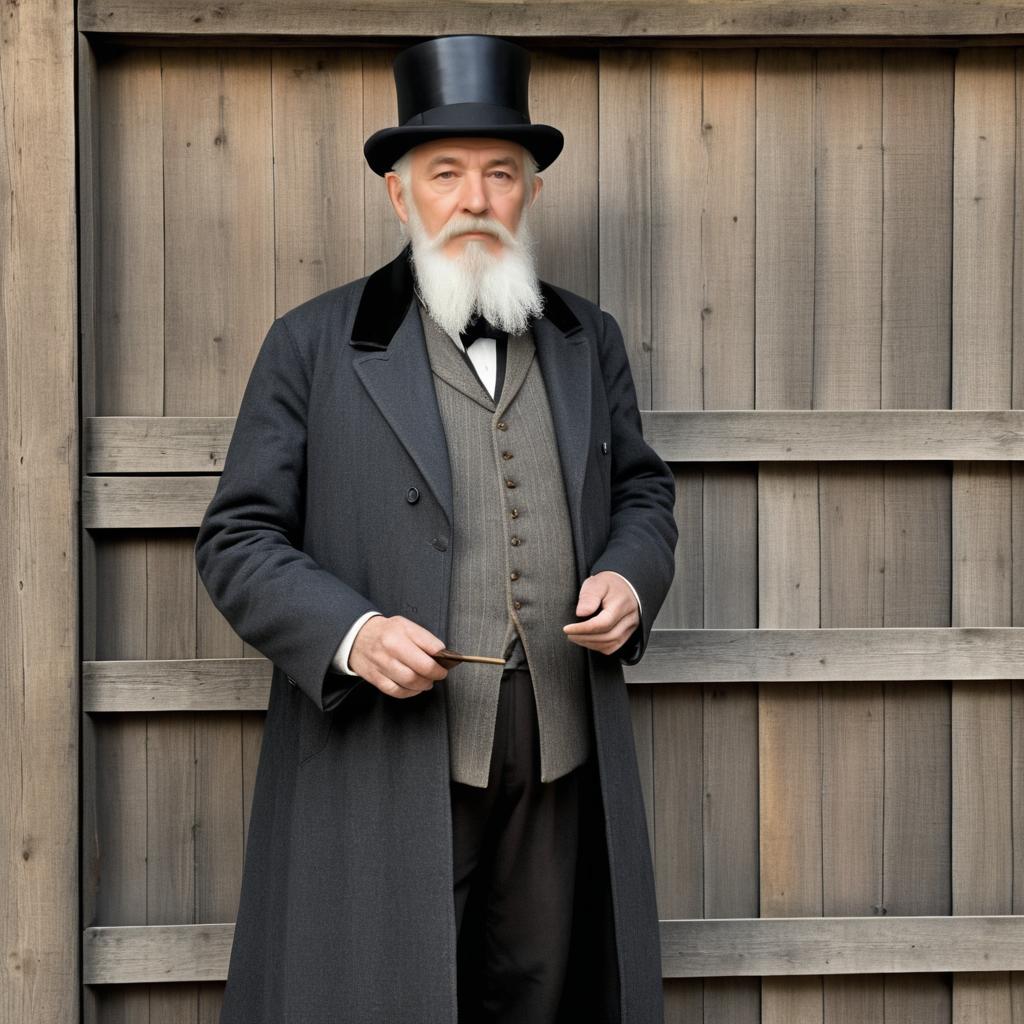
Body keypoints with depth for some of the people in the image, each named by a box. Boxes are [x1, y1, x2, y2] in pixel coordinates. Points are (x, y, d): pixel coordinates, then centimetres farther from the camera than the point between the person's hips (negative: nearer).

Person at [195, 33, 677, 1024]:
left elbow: (642, 491, 21)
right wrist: (349, 634, -17)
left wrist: (631, 578, -2)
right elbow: (238, 540, 0)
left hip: (563, 765, 4)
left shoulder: (589, 340, 12)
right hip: (381, 773, -3)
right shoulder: (312, 345, 0)